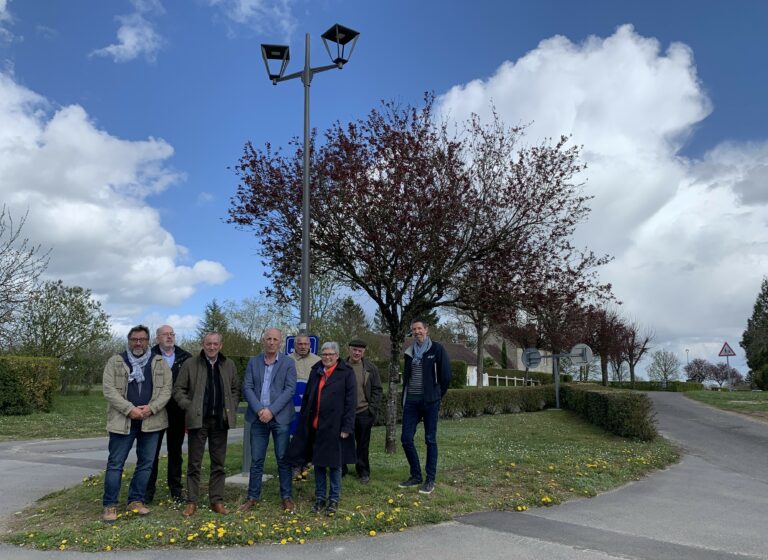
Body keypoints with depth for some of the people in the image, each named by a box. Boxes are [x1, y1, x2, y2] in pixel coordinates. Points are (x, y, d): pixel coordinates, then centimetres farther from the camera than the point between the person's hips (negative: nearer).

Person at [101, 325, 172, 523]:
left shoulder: (159, 363, 6)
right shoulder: (115, 362, 1)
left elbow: (166, 390, 1)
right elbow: (109, 389, -7)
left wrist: (151, 408, -15)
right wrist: (130, 410, -17)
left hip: (151, 421, 2)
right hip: (123, 421, -2)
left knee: (146, 463, 9)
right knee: (115, 463, 3)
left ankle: (136, 501, 22)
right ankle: (110, 505, 14)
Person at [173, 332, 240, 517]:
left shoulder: (229, 365, 7)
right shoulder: (190, 364, -1)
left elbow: (236, 389, 13)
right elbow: (178, 389, 2)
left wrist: (232, 409, 2)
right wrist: (189, 407, -8)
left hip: (220, 420, 2)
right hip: (198, 419, -2)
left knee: (218, 463, 9)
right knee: (194, 463, 5)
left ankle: (217, 500, 18)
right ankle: (192, 501, 15)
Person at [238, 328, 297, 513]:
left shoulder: (288, 363, 0)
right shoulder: (253, 362, 7)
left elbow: (290, 389, -7)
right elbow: (247, 388, 1)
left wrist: (271, 410, -14)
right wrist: (259, 410, -12)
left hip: (280, 417, -2)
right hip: (258, 417, 2)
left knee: (283, 459, 5)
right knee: (256, 460, 7)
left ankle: (286, 496, 16)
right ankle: (253, 497, 19)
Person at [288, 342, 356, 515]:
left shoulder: (346, 373, -5)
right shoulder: (315, 372, 11)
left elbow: (351, 402, -8)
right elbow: (307, 398, 13)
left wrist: (347, 427, -12)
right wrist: (303, 423, 9)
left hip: (334, 426, -4)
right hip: (315, 426, 5)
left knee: (334, 464, 6)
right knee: (318, 463, 12)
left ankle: (334, 499, 19)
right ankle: (320, 498, 25)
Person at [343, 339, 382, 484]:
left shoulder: (370, 368, 2)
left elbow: (377, 389, 4)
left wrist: (372, 408, -4)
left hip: (364, 412, 0)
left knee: (363, 444, 8)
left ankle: (363, 471, 20)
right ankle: (341, 469, 21)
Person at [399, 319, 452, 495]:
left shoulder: (437, 349, -5)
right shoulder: (410, 352, 10)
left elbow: (446, 376, -4)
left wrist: (436, 395, 2)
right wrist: (404, 398, 12)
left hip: (430, 402, -5)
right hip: (411, 402, 5)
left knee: (430, 440, 2)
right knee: (406, 438, 3)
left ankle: (430, 480, 12)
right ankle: (416, 476, 19)